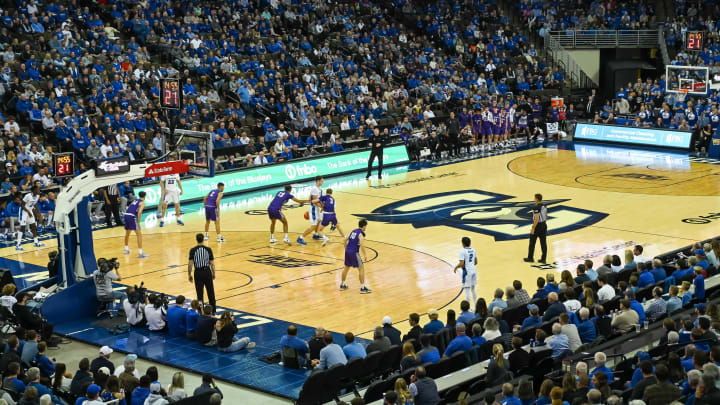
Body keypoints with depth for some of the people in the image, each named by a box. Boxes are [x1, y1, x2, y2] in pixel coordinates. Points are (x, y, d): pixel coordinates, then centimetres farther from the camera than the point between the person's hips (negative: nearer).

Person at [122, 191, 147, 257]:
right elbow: (139, 212, -13)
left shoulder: (135, 200, 25)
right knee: (139, 235, -5)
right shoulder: (142, 202, 3)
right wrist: (138, 222, -10)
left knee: (127, 234, 28)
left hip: (126, 215, 8)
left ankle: (126, 249, 44)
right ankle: (140, 253, -12)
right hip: (132, 217, -8)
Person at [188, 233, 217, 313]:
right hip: (207, 271, 1)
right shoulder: (208, 249, -5)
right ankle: (213, 310, 26)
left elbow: (190, 264, -10)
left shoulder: (193, 250, -8)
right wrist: (213, 273, 10)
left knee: (200, 293, 5)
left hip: (198, 273, -1)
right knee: (210, 292, 15)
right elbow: (212, 263, -3)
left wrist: (189, 275, 1)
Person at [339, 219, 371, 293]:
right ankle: (362, 288, -1)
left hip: (347, 251, 8)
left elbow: (345, 240, 22)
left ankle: (342, 285, 34)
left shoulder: (353, 231, 14)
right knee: (361, 268, 0)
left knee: (346, 268, 23)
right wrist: (365, 255, -16)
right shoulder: (361, 233, -10)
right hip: (354, 253, -8)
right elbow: (362, 245, -23)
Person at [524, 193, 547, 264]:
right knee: (543, 243, 8)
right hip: (544, 225, 7)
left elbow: (536, 219, -24)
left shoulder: (536, 207, -19)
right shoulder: (544, 207, 7)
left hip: (537, 226, -7)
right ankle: (543, 259, 11)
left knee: (532, 243, 7)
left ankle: (530, 258, 15)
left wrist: (533, 228, -20)